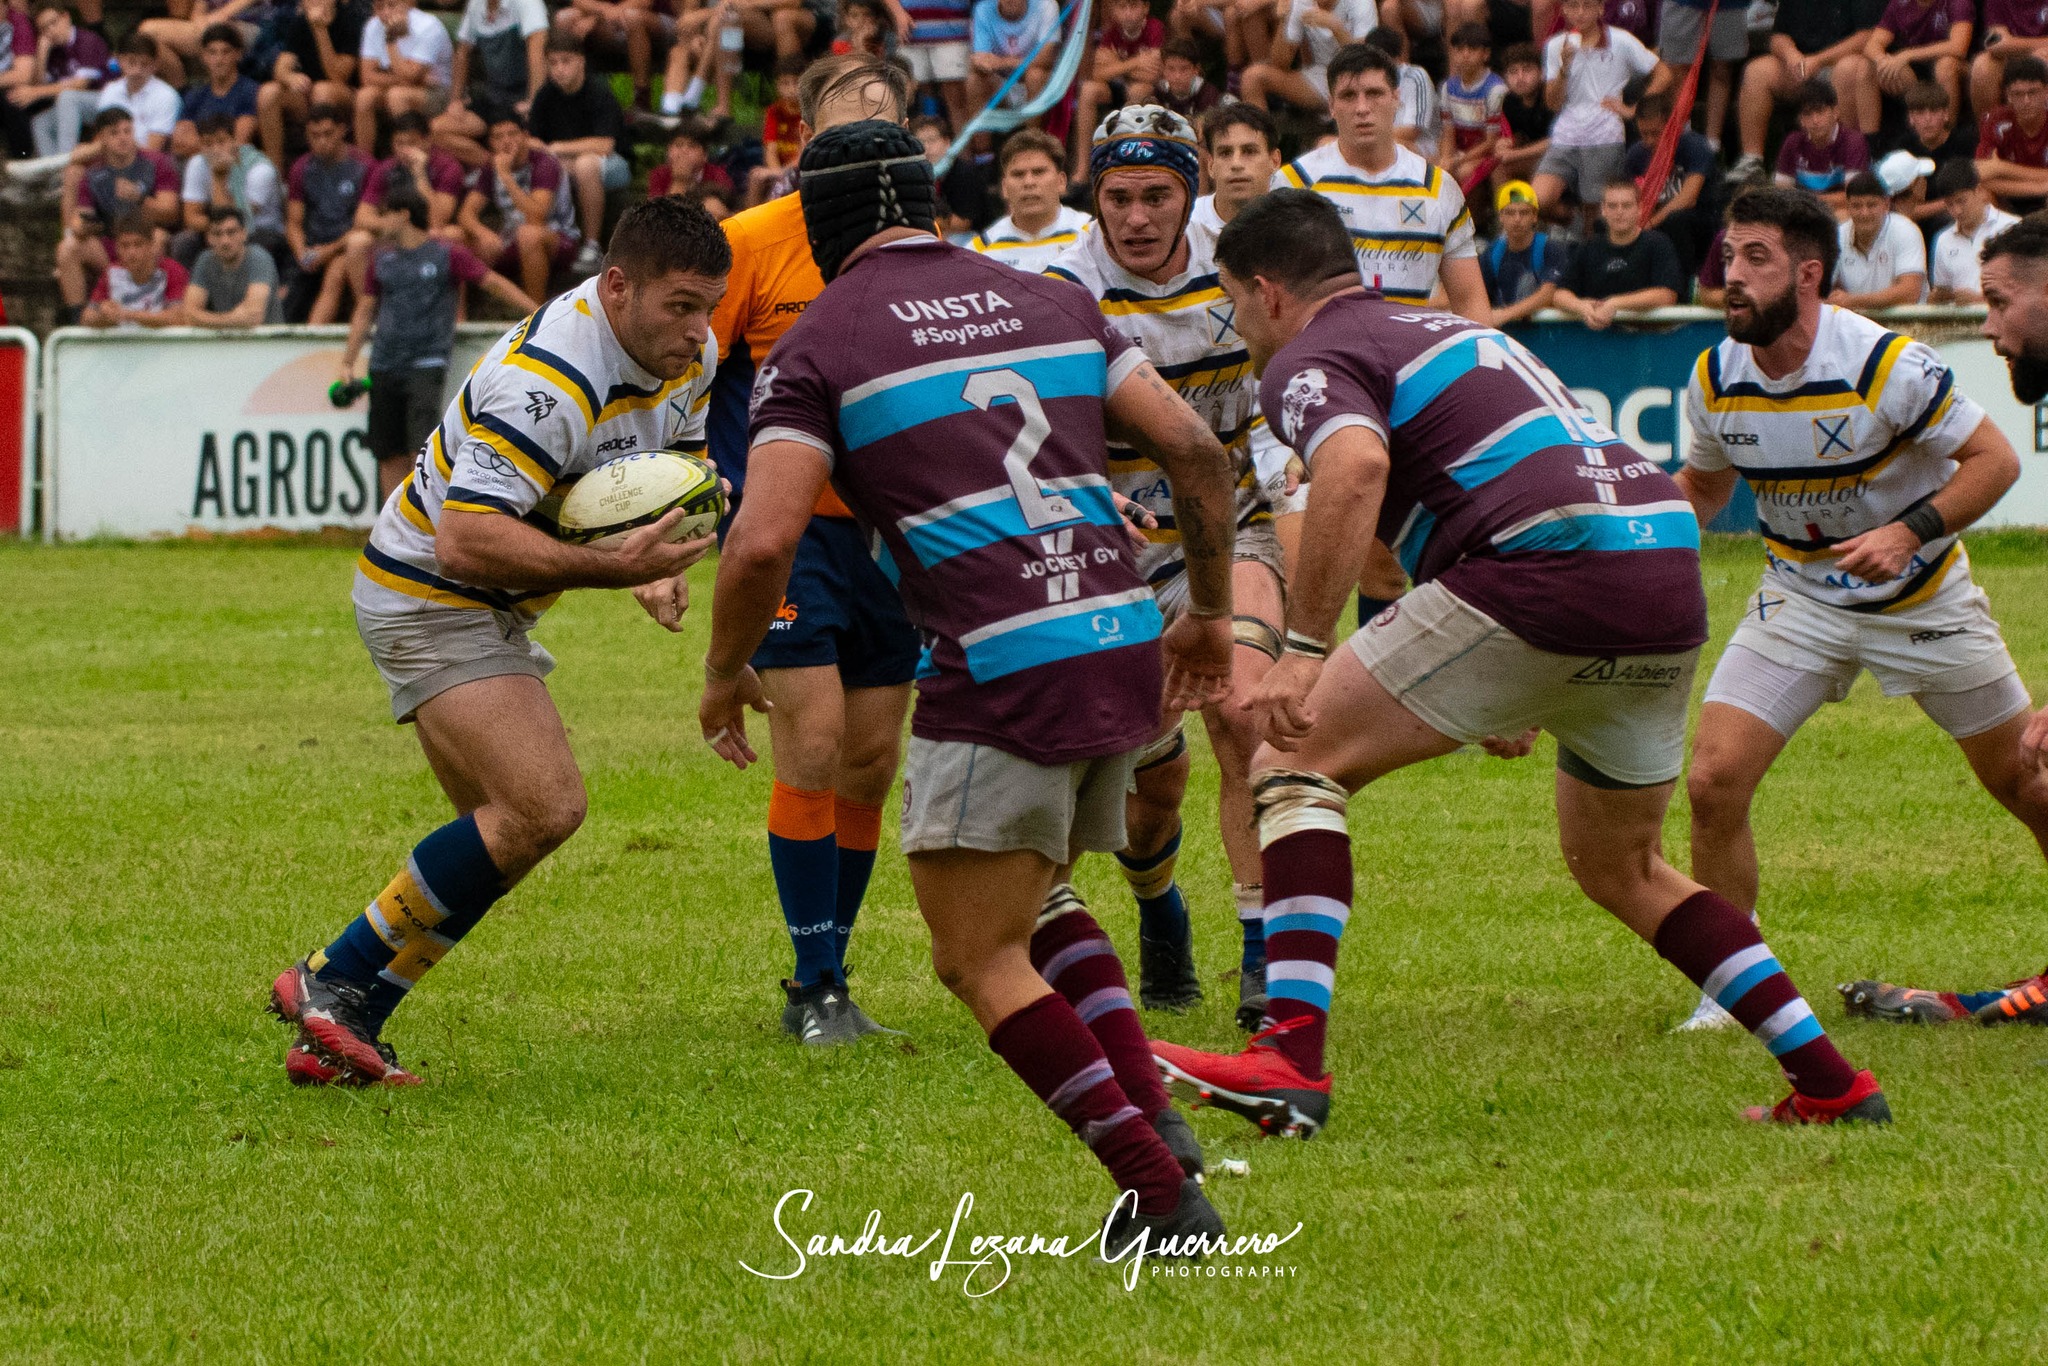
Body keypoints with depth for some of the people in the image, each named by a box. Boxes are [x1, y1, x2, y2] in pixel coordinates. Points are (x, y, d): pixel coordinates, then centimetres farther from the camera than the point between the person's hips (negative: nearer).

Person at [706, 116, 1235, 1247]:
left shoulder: (822, 341, 1)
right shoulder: (1047, 299, 17)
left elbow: (763, 540, -9)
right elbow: (1193, 449, 12)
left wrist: (725, 674, 8)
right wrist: (1210, 613, 24)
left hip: (1000, 666, -6)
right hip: (1125, 649, 6)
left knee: (980, 960, 3)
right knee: (1028, 910, 26)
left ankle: (1162, 1193, -9)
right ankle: (1154, 1114, 6)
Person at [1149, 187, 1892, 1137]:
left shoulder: (1309, 360, 4)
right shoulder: (1440, 329, 32)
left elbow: (1355, 467, -20)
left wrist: (1303, 649, -21)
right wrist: (1520, 688, 45)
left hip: (1551, 568, -8)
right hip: (1671, 576, 8)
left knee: (1299, 761, -1)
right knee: (1620, 870, 26)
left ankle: (1291, 1059, -15)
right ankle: (1830, 1084, 21)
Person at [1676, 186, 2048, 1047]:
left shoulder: (1889, 366, -25)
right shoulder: (1716, 379, -10)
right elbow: (1704, 483, 10)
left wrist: (1910, 533, -31)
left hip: (1921, 596, -3)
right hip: (1799, 599, 3)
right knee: (1713, 780, -14)